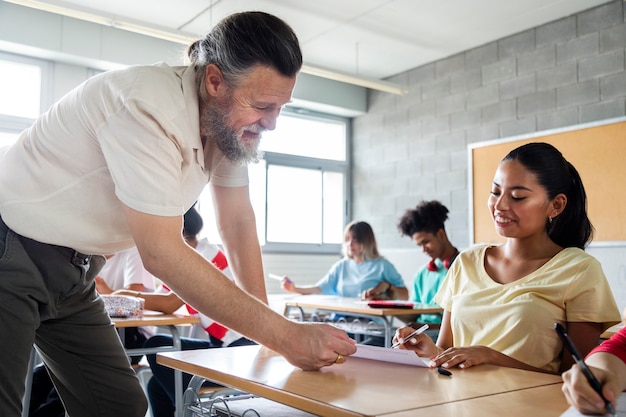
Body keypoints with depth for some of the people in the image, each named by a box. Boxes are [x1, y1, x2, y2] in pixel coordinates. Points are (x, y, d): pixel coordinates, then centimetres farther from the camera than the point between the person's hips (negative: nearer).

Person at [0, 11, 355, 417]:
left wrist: (267, 324, -5)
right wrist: (284, 335, -31)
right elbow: (162, 253, -32)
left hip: (72, 272, 8)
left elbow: (238, 222, 1)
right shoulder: (149, 107, -30)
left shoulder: (231, 120, -5)